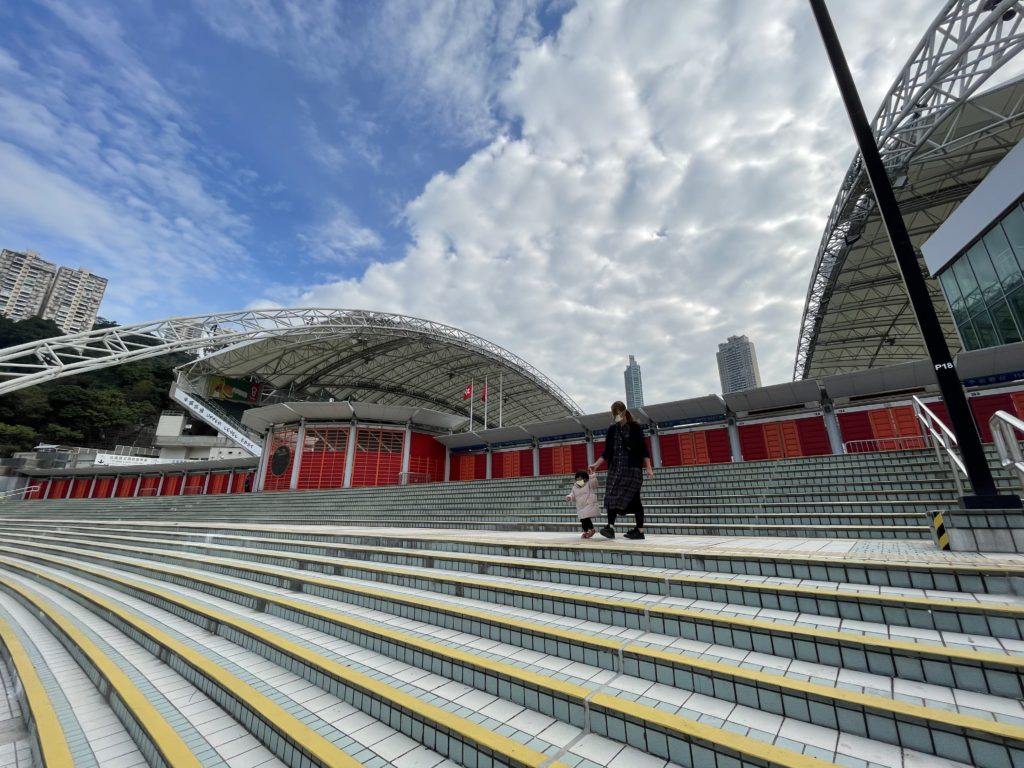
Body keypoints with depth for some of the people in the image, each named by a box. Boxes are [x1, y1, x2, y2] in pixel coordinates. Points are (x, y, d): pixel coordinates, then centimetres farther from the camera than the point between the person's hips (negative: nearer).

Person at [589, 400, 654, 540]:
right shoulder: (612, 429, 10)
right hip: (615, 468, 5)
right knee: (612, 496, -6)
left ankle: (640, 530, 9)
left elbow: (644, 449, -4)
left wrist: (649, 467, -10)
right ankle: (611, 527, -8)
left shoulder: (635, 427, -2)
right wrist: (596, 464, 5)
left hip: (632, 468, -4)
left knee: (634, 498, -1)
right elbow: (607, 451, 11)